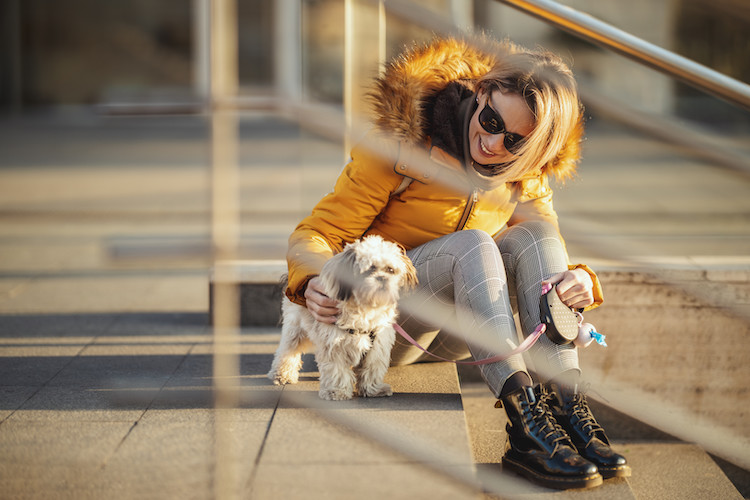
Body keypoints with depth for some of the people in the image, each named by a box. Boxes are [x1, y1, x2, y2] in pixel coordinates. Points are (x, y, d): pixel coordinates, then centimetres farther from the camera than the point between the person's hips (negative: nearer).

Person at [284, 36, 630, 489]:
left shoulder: (524, 180, -1)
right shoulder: (403, 143, -16)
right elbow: (319, 231, -15)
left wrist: (579, 280, -28)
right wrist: (311, 282, -38)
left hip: (451, 333, 5)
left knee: (533, 236, -21)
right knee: (472, 245, -32)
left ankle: (566, 406, -35)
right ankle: (523, 423, -48)